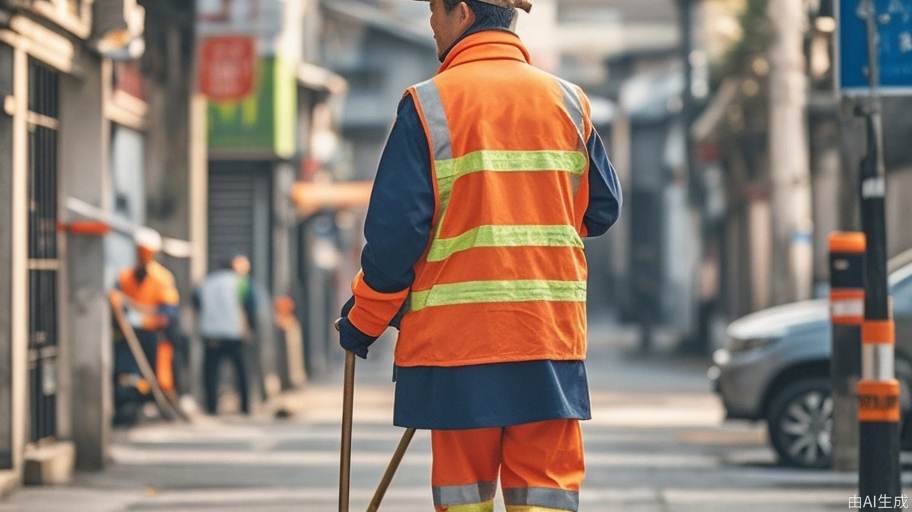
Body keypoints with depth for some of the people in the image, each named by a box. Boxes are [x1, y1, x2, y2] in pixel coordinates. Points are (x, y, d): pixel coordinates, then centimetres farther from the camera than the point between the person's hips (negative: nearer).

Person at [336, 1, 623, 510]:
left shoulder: (428, 104, -5)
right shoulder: (569, 102, 6)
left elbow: (395, 226, -7)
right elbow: (602, 210, 14)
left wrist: (364, 320, 6)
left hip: (456, 331, -2)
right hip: (551, 332, 2)